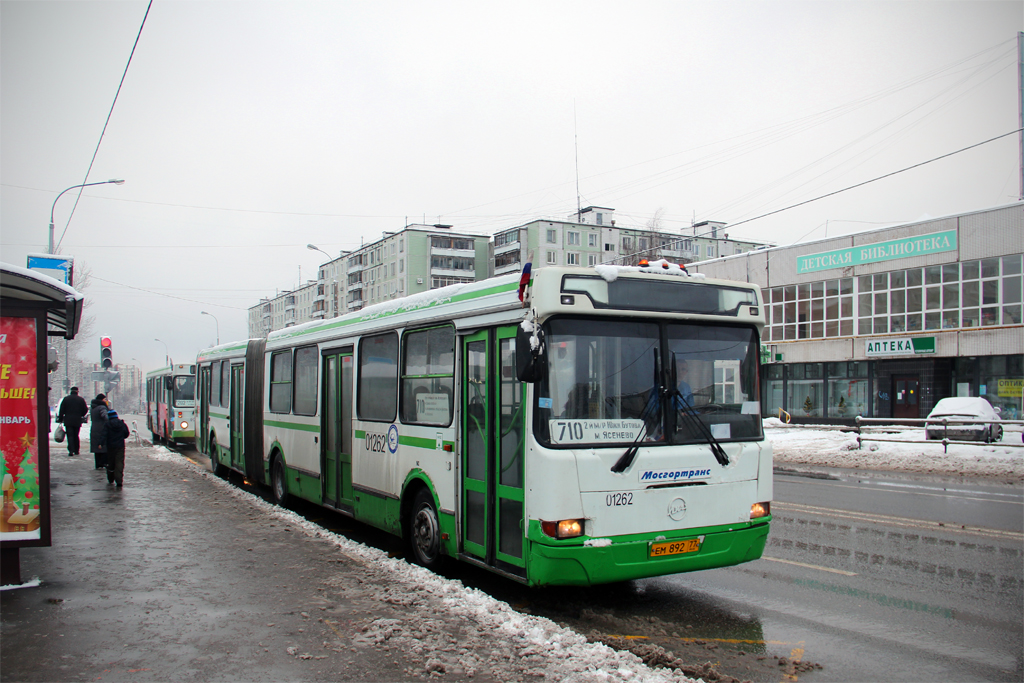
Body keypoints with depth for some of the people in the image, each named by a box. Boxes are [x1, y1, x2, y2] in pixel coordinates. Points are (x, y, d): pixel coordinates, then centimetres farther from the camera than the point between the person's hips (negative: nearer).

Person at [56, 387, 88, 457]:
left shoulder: (66, 399, 0)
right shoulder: (81, 399, 2)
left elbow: (61, 410, 0)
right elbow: (85, 410, 3)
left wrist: (60, 420, 6)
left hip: (68, 421, -1)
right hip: (77, 421, 1)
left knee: (70, 436, -4)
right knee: (76, 436, 11)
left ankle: (71, 450, -15)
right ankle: (76, 450, 13)